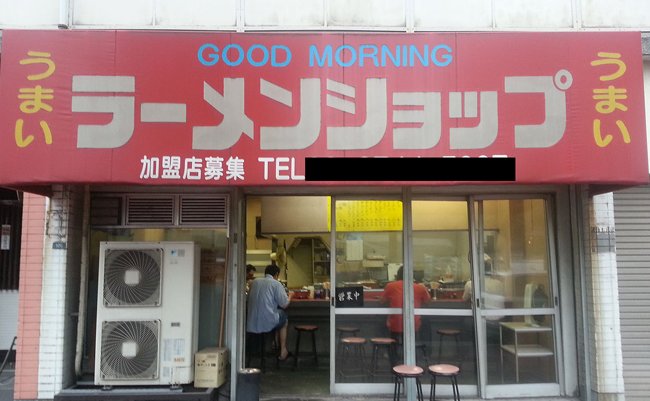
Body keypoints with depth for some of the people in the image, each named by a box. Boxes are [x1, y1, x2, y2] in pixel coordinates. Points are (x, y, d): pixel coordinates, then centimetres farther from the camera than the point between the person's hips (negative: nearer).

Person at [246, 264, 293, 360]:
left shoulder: (254, 282, 9)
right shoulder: (276, 284, -6)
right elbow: (284, 304, -7)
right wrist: (290, 296, 15)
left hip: (251, 324, 6)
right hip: (268, 323, -5)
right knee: (284, 317, 24)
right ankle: (283, 351, 28)